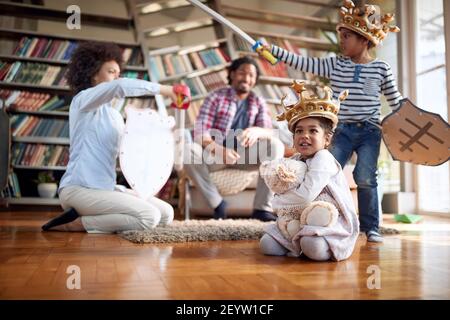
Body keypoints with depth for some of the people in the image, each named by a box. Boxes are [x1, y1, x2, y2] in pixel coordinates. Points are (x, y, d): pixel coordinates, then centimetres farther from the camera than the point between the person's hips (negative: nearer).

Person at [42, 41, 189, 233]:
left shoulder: (115, 115, 20)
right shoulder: (83, 100, -4)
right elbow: (120, 87, -22)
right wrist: (162, 89, -18)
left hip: (107, 188, 9)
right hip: (79, 189, -9)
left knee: (166, 214, 3)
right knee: (149, 217, -23)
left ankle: (90, 217, 2)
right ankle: (75, 223, -9)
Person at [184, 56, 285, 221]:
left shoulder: (258, 102, 7)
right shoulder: (216, 97, -1)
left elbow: (270, 133, -9)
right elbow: (199, 132, -13)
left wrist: (256, 131, -35)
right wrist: (218, 149, -34)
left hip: (245, 153, 2)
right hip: (216, 152, -1)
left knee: (275, 145, -24)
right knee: (189, 151, -31)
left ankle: (262, 207, -22)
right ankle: (217, 203, -15)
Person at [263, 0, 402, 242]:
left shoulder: (381, 68, 2)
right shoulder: (334, 64, 6)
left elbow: (395, 100, 8)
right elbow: (305, 63, 0)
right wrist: (272, 50, -5)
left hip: (369, 132, -2)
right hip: (341, 131, 2)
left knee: (365, 178, -8)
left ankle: (371, 227, 8)